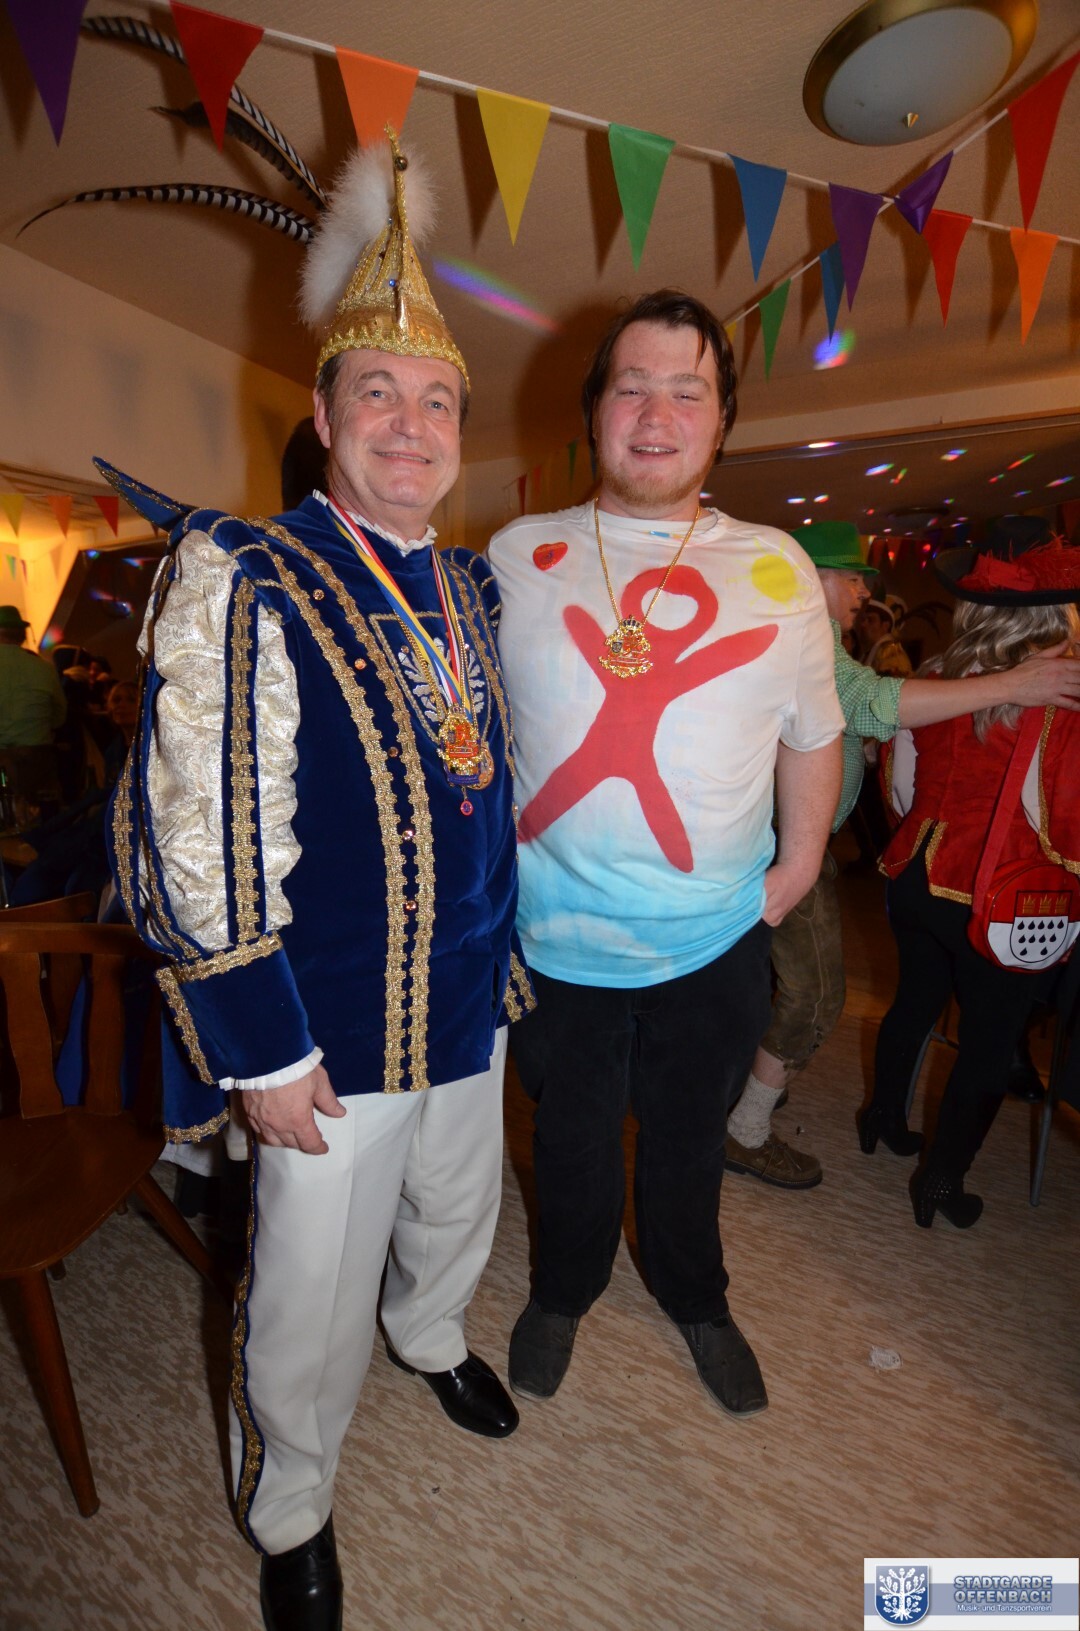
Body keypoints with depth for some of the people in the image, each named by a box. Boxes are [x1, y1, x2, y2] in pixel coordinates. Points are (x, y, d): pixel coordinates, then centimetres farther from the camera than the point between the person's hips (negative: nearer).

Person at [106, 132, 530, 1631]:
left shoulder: (470, 587, 5)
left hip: (471, 999, 6)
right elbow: (201, 847, -19)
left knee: (456, 1211, 29)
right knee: (313, 1302, 14)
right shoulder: (242, 581, -15)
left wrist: (503, 948, 12)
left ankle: (433, 1334, 63)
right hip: (332, 1030, -6)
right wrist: (266, 1056, -17)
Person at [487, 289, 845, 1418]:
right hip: (556, 941, 0)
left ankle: (695, 1301, 53)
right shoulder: (516, 556, -3)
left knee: (689, 1142, 22)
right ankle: (562, 1294, 51)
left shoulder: (778, 570, -1)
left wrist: (798, 868, 2)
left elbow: (814, 735, 7)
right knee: (573, 1140, 21)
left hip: (716, 943, 1)